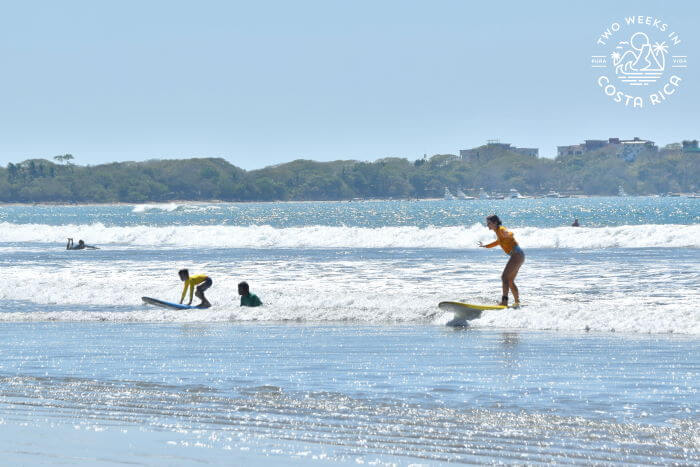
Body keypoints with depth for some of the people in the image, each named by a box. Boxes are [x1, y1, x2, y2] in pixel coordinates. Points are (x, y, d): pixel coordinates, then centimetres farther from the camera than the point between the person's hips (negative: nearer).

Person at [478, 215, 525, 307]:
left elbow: (510, 234, -34)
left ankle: (504, 301, -29)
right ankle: (517, 302, 25)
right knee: (510, 280, 18)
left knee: (505, 276, -19)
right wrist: (485, 246, 47)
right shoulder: (497, 231, 16)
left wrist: (508, 234, -58)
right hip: (517, 256, 10)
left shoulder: (501, 229, -12)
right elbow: (498, 242, 36)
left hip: (517, 254, -10)